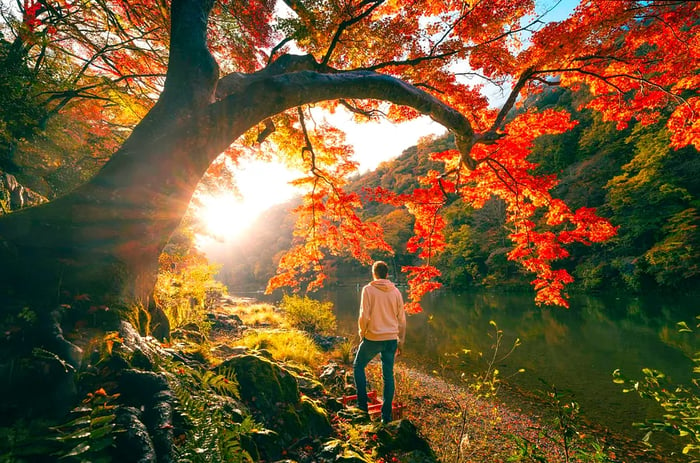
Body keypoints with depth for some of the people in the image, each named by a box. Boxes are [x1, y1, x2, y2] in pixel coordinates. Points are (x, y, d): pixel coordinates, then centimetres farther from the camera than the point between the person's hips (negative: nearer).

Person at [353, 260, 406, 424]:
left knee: (358, 366, 18)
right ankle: (386, 415, 19)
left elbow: (364, 316, -13)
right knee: (388, 375, 12)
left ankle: (362, 404, 17)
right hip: (391, 339, 4)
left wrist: (362, 333, 2)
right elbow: (402, 320, 8)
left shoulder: (368, 290, -8)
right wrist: (401, 341, 17)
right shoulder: (396, 292, 4)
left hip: (373, 338, -4)